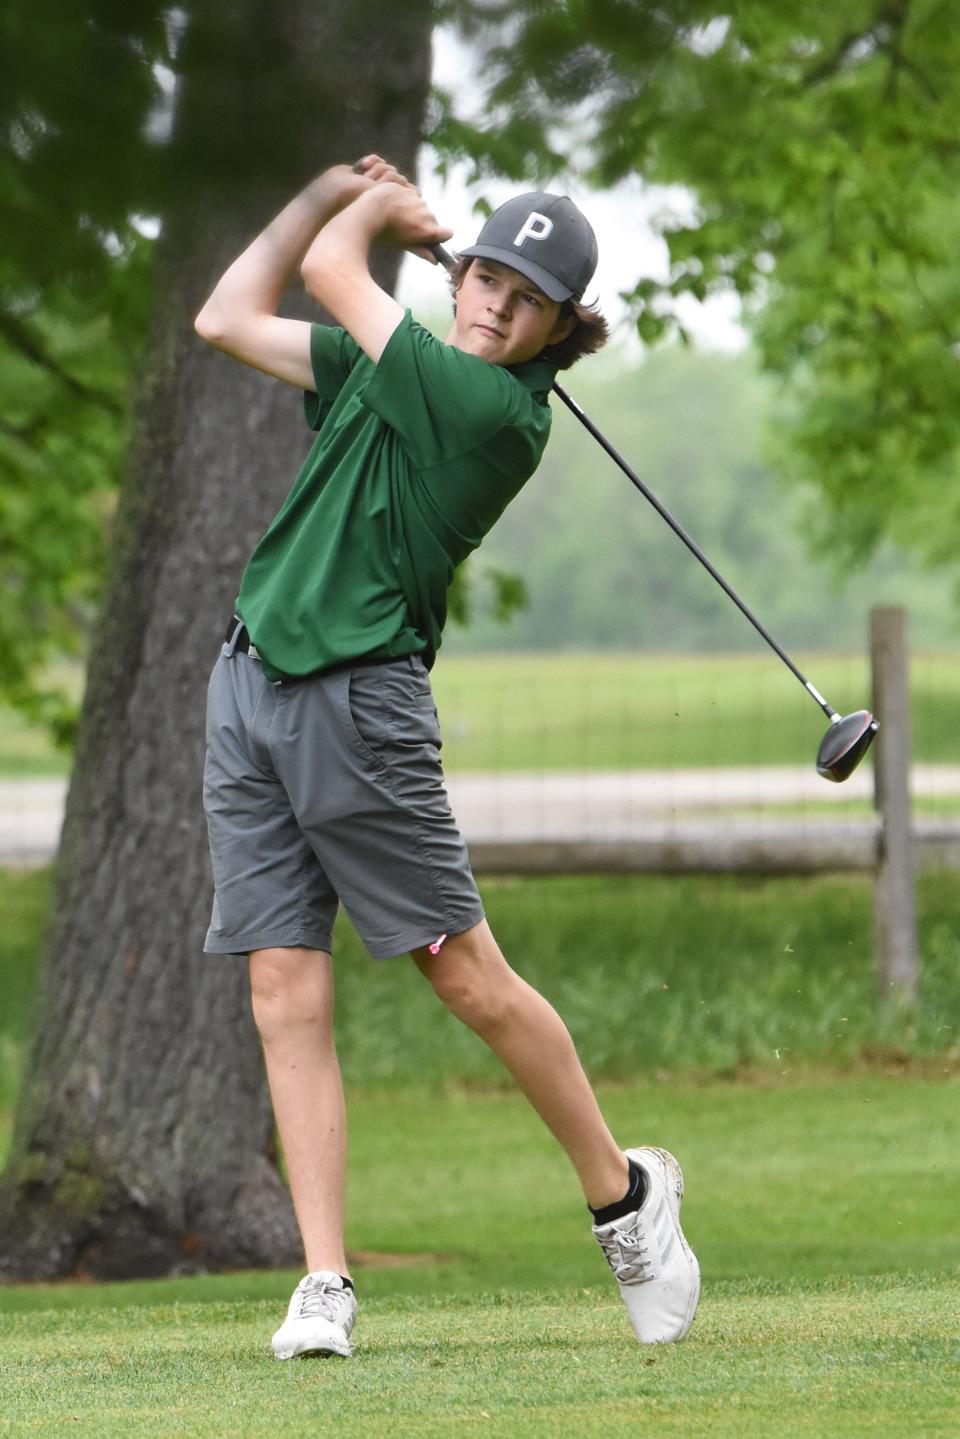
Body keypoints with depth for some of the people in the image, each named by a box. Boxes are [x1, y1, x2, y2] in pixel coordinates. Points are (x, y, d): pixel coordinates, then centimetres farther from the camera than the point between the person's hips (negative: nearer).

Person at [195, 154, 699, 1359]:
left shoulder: (496, 409, -11)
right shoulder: (389, 368, 14)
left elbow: (330, 271, -8)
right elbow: (229, 318, 22)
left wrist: (376, 210, 14)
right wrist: (337, 192, 15)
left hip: (358, 702, -7)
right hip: (250, 687, 7)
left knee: (468, 977, -2)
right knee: (286, 996, 0)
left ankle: (622, 1193, 19)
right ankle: (324, 1284, 0)